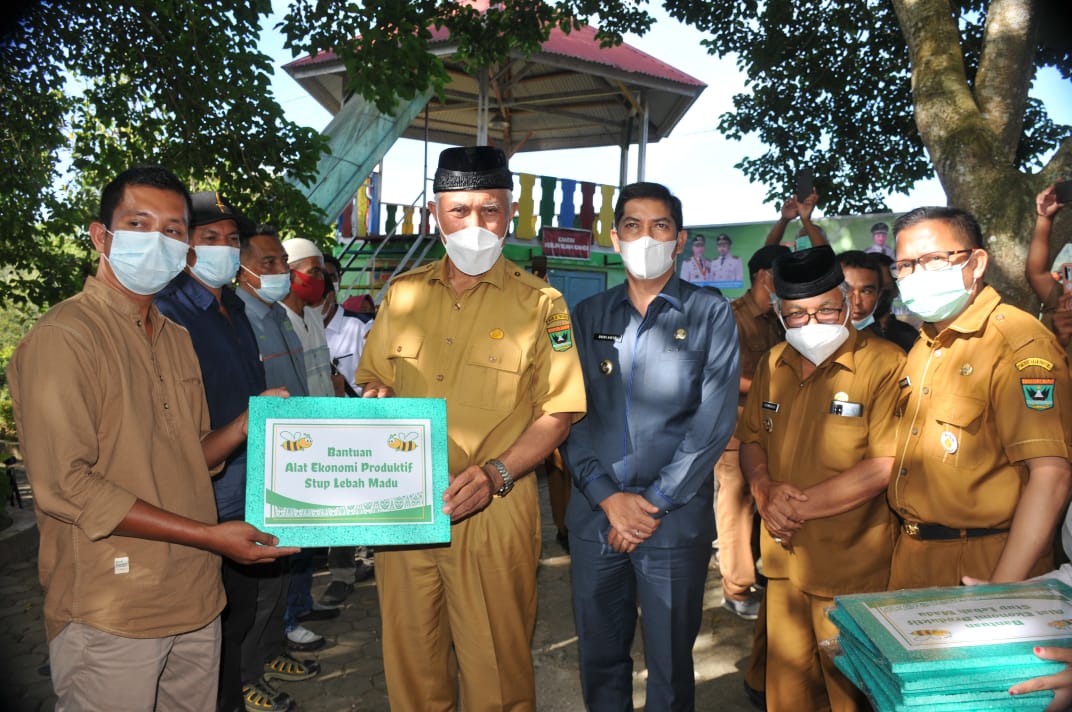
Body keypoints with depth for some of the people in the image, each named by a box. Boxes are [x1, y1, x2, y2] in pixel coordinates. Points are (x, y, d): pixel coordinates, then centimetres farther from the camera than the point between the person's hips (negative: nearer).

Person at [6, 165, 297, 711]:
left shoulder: (176, 339, 13)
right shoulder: (62, 337, -13)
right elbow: (65, 486, -19)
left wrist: (248, 422, -3)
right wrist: (208, 536, -19)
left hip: (195, 603, 7)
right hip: (109, 619, -7)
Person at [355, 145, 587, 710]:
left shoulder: (539, 304, -3)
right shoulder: (403, 294, 8)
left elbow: (557, 413, -5)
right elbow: (375, 381, 17)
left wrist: (495, 475, -18)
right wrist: (377, 399, -7)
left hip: (493, 512, -3)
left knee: (493, 663, 8)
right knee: (408, 654, 15)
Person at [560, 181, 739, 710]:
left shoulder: (711, 315, 1)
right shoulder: (589, 316, 8)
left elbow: (715, 420, -7)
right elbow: (570, 415, 1)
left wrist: (654, 502, -11)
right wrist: (607, 496, -10)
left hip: (676, 521, -2)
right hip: (595, 514, 3)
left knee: (670, 665, 10)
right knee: (599, 657, 15)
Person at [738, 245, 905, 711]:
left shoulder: (885, 364, -12)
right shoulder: (772, 365, 6)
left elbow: (886, 465, -18)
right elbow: (751, 439, 13)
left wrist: (798, 505, -16)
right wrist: (765, 489, -7)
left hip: (851, 569, -5)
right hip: (784, 558, 5)